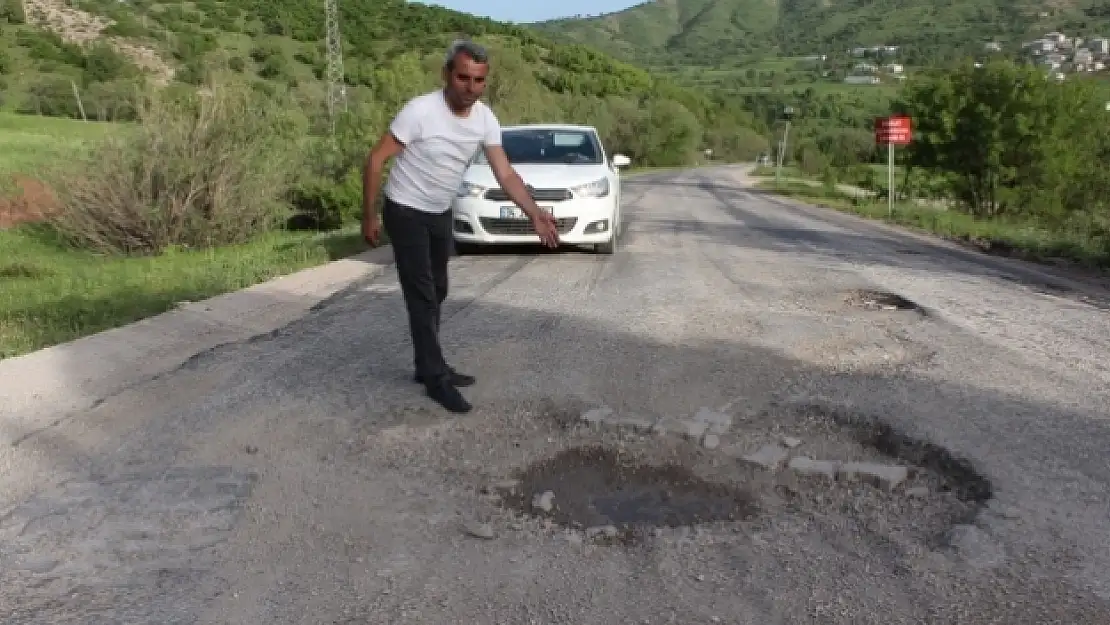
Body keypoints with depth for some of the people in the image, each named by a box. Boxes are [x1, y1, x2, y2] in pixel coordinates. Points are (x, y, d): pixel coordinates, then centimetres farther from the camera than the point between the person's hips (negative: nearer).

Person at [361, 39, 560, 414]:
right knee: (421, 296, -8)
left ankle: (427, 366, 28)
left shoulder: (486, 119, -9)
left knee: (437, 292, 14)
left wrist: (535, 214, -21)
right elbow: (375, 160, -19)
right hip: (405, 213, -7)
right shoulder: (420, 111, -25)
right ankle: (435, 378, 0)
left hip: (441, 214, 7)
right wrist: (369, 217, -17)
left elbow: (505, 174, -8)